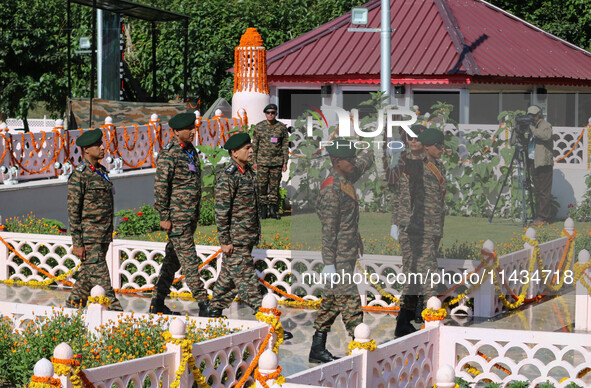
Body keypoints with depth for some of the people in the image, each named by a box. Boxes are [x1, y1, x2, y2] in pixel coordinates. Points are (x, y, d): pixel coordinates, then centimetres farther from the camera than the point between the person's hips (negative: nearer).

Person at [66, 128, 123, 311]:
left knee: (88, 276, 13)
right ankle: (114, 309, -10)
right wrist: (77, 243, -16)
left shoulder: (101, 171, 15)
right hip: (89, 236, -8)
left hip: (103, 236, 8)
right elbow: (73, 211, -13)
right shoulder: (78, 176, -12)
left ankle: (73, 305, 23)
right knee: (99, 275, -8)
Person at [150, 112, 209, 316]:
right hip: (176, 216, -8)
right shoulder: (168, 155, -14)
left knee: (173, 259, 12)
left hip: (191, 215, 8)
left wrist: (196, 213, 21)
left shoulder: (192, 151, 13)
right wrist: (164, 217, -16)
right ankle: (203, 303, -8)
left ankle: (158, 303, 19)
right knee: (189, 259, -7)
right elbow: (160, 187, -15)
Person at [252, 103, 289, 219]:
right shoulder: (259, 127, 4)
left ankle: (273, 210, 9)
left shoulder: (282, 127, 4)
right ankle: (263, 209, 4)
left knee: (275, 186, 3)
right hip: (262, 161, 0)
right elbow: (254, 145, 8)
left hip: (277, 161, 0)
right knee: (262, 185, -2)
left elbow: (285, 146, 7)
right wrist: (254, 161, 3)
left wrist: (285, 162, 2)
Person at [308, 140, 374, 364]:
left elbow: (364, 162, 33)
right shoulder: (331, 189, -18)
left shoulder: (346, 178, 9)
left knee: (332, 301, 13)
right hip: (339, 257, -10)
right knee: (349, 300, -11)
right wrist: (329, 263, -22)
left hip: (349, 252, 10)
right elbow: (328, 229, -20)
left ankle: (317, 349, 19)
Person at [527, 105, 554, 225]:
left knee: (544, 192, -9)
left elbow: (546, 135, -26)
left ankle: (543, 217, -10)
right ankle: (543, 216, 16)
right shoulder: (535, 127, 20)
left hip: (544, 163, -9)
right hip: (536, 163, 9)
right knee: (538, 191, 10)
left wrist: (531, 129, -24)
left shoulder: (545, 125, -3)